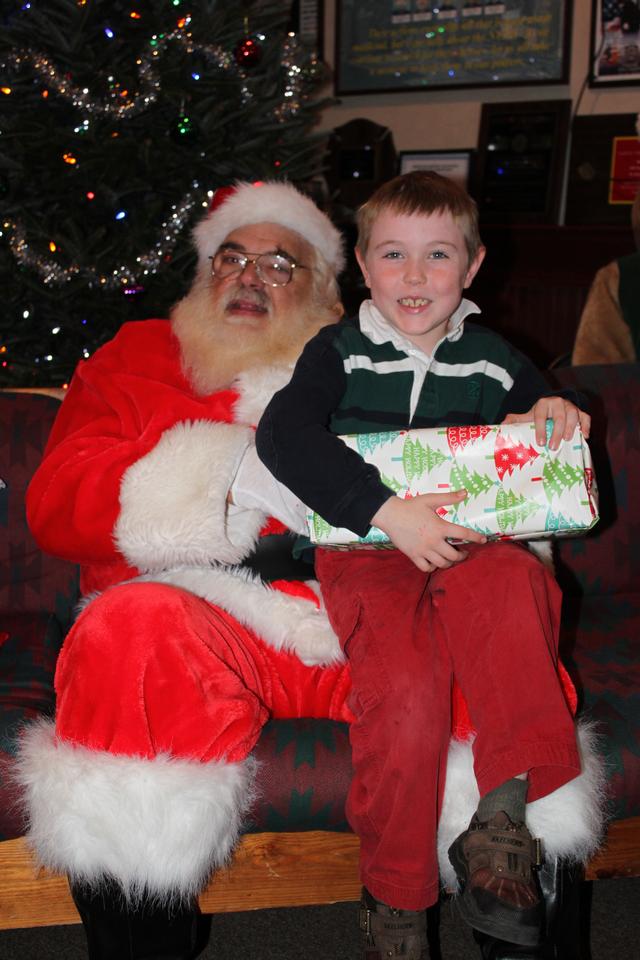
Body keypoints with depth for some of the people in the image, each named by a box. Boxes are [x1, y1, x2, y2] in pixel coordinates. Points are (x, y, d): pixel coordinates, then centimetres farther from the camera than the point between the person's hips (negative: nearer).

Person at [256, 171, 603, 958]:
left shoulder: (493, 361, 14)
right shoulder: (339, 352, 5)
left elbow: (549, 434, 26)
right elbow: (281, 434, -13)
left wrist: (558, 416, -2)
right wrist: (387, 512, -24)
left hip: (468, 546, 3)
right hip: (366, 553, -2)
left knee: (514, 582, -34)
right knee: (405, 684, -30)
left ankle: (502, 816, -32)